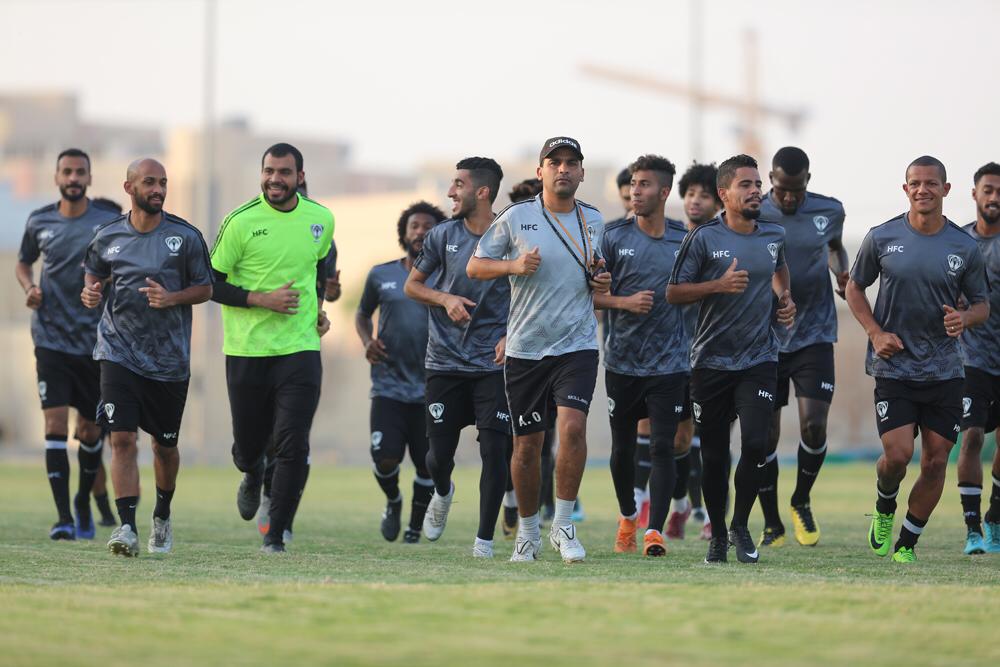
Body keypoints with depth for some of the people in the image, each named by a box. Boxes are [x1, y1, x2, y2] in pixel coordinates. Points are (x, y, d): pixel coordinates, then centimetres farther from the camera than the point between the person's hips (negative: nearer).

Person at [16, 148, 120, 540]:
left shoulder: (109, 223, -2)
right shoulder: (39, 222, 4)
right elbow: (23, 263, 19)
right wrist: (29, 288, -2)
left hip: (95, 341, 0)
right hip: (51, 341, 0)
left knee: (90, 430, 10)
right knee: (55, 424, -12)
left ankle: (83, 501, 35)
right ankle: (63, 518, -11)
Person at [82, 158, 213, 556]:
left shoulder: (186, 237, -2)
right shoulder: (108, 237, 3)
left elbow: (205, 289, 3)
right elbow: (93, 274, 20)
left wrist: (171, 298, -15)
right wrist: (90, 292, -2)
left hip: (169, 358, 0)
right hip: (119, 353, 0)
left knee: (165, 445, 12)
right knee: (122, 438, -14)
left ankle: (162, 517, 36)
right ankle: (127, 527, -17)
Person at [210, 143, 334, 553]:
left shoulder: (321, 220, 4)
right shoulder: (241, 221, -7)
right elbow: (211, 283, -5)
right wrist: (262, 299, -15)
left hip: (300, 347, 1)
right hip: (247, 350, -1)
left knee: (293, 446, -12)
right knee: (248, 447, 10)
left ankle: (276, 535, 0)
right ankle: (252, 476, 48)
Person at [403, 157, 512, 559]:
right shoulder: (442, 236, 2)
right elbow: (412, 285, 13)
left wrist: (511, 336, -11)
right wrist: (445, 299, -6)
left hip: (494, 363, -2)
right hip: (446, 361, 2)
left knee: (494, 450, -9)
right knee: (440, 454, 3)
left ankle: (485, 538, 3)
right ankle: (442, 493, 39)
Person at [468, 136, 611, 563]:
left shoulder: (594, 221, 9)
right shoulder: (515, 218, -1)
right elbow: (475, 267, 3)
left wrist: (602, 282, 2)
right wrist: (514, 265, -14)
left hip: (577, 344, 1)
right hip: (526, 348, -1)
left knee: (572, 426, -20)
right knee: (527, 444, 5)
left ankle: (562, 525, -8)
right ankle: (528, 531, 24)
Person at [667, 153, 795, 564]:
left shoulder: (774, 236, 8)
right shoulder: (704, 238, -6)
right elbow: (673, 292, -6)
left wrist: (785, 299, 14)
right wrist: (719, 286, -18)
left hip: (759, 360, 2)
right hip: (712, 361, -2)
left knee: (755, 444, -14)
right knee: (714, 456, 4)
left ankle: (741, 526, 6)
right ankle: (717, 534, 22)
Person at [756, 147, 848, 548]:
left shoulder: (830, 211, 1)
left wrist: (842, 274, 3)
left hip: (815, 335, 1)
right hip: (765, 339, -1)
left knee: (814, 424, -12)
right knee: (764, 436, 0)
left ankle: (801, 502, 15)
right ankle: (772, 525, 13)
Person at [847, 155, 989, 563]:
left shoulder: (965, 247, 1)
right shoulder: (882, 238, -1)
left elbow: (982, 304, 10)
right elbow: (854, 287, 10)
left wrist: (964, 319, -14)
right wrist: (875, 333, -4)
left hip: (945, 372, 2)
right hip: (894, 367, -2)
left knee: (936, 461, 1)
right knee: (897, 454, -14)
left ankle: (907, 544, 16)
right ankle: (884, 508, 20)